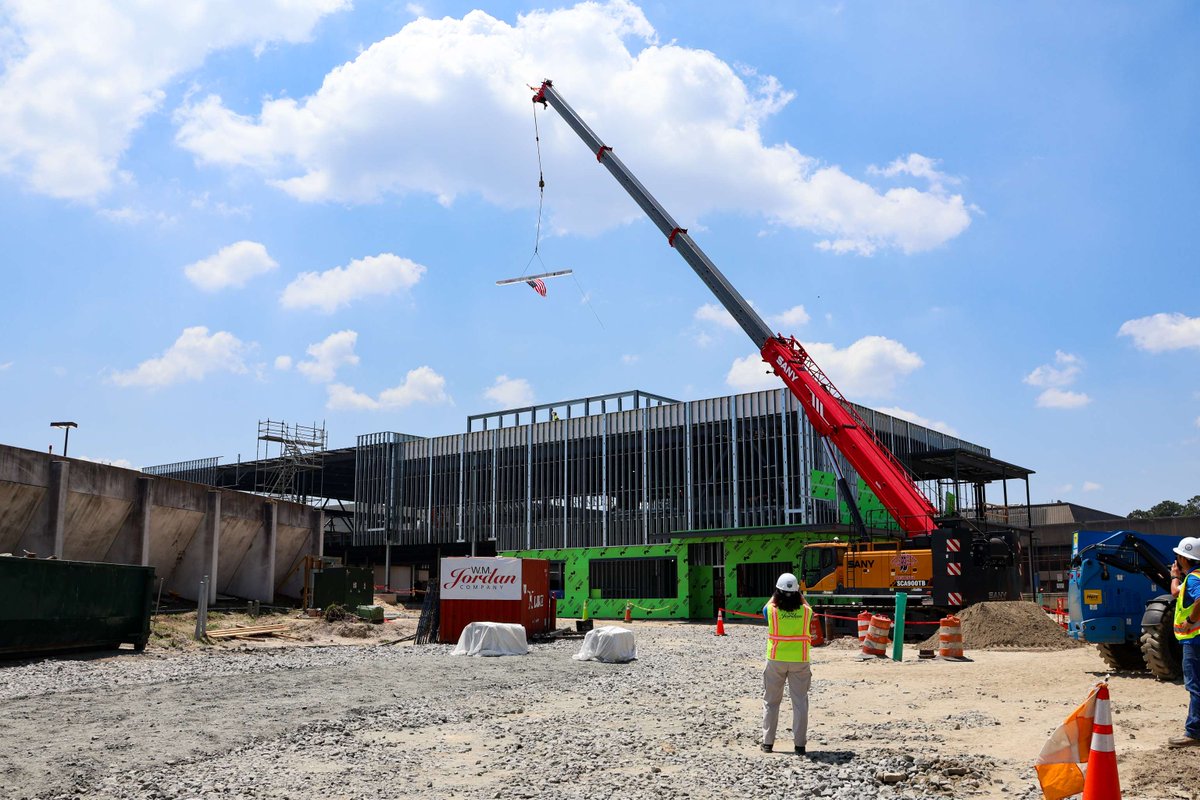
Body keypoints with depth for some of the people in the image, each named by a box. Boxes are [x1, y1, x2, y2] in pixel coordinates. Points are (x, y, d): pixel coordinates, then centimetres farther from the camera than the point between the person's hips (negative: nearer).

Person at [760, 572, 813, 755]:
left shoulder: (772, 611, -12)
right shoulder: (805, 611, -9)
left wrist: (777, 593, 17)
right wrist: (800, 594, 20)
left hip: (776, 661, 0)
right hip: (800, 661, 0)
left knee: (771, 702, 13)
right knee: (800, 702, 7)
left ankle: (767, 743, 16)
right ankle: (799, 745, 7)